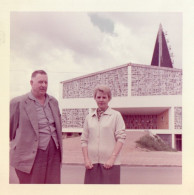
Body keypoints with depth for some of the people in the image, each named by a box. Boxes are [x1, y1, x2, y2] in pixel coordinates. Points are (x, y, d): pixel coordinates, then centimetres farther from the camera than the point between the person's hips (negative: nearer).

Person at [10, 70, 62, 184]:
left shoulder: (53, 102, 14)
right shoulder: (18, 103, -5)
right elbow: (11, 128, 0)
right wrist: (19, 144, 6)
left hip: (54, 155, 5)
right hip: (31, 156, -5)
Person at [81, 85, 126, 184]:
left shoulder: (116, 115, 2)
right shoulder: (89, 117, 12)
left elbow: (121, 138, -4)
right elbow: (84, 140, 11)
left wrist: (112, 158, -11)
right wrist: (86, 159, 0)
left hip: (109, 162, -3)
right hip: (92, 162, 3)